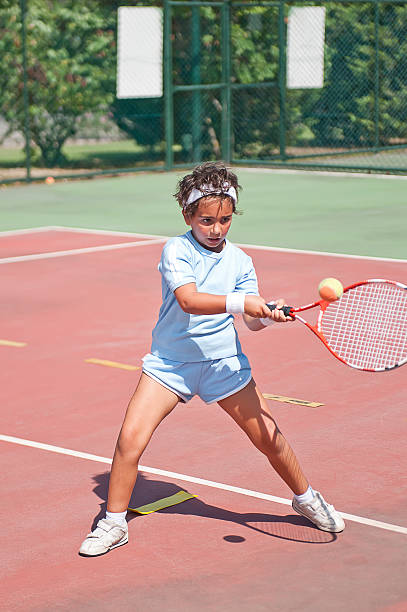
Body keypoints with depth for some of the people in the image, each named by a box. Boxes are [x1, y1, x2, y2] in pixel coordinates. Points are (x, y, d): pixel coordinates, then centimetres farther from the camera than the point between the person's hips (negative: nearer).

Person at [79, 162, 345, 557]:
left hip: (224, 362, 3)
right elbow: (189, 300, -28)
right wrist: (240, 302, -39)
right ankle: (114, 524, 5)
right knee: (130, 438, -13)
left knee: (269, 436, 4)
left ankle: (306, 498, 32)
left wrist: (269, 314, -26)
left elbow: (252, 320, -4)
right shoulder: (176, 251, -12)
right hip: (170, 362, -2)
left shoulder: (239, 259, 0)